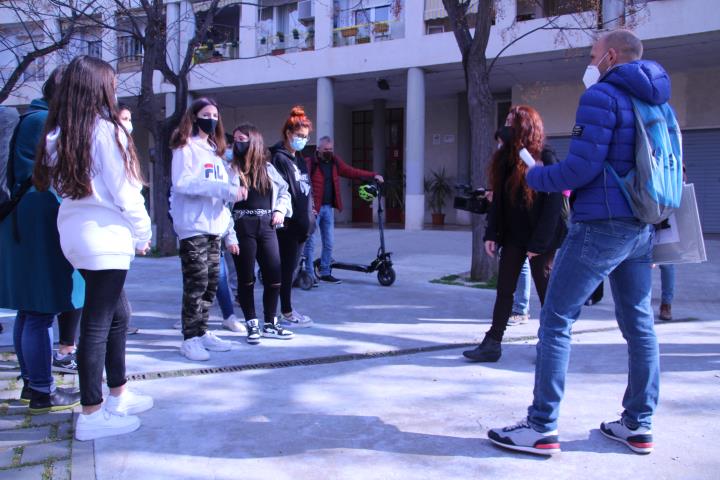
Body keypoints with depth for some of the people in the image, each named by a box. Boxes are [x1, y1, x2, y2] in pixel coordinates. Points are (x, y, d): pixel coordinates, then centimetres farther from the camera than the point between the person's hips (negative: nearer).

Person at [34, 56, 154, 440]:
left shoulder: (58, 133, 9)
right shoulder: (106, 129, -14)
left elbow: (57, 183, 11)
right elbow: (124, 191, -12)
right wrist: (142, 234, 1)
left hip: (74, 232, 8)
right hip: (105, 237, -8)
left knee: (117, 313, 19)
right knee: (97, 322, -2)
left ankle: (118, 394, 30)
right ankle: (91, 415, 6)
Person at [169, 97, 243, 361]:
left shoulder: (216, 150, 21)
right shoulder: (185, 148, -1)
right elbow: (183, 183, -16)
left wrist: (230, 233, 13)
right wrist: (224, 189, -20)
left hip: (214, 228, 7)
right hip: (193, 227, -7)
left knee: (211, 282, 8)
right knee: (196, 282, -8)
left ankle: (202, 332, 17)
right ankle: (190, 338, -2)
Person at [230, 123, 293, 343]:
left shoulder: (267, 168, 12)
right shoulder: (232, 169, 1)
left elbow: (284, 191, 22)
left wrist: (280, 210, 5)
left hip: (266, 226, 3)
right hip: (242, 227, -3)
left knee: (274, 275, 3)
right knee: (246, 277, 3)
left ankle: (270, 324, 16)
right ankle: (252, 324, 14)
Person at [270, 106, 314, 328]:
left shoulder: (299, 159, 17)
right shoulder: (279, 158, -10)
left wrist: (308, 218, 14)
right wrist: (283, 216, -21)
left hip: (300, 223, 8)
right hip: (288, 223, -8)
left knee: (290, 267, 13)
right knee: (287, 267, -1)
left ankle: (287, 309, 21)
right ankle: (287, 313, 8)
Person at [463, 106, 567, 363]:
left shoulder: (545, 159, -12)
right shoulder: (504, 159, 7)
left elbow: (553, 203, -15)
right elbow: (498, 199, 9)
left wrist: (539, 243, -19)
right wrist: (491, 234, 2)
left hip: (540, 238, -6)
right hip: (513, 236, 6)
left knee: (546, 290, 4)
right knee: (504, 290, 5)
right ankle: (492, 343, 9)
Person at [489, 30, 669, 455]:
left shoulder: (602, 96, -9)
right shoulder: (656, 102, 17)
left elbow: (582, 167, -16)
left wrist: (537, 176, 0)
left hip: (601, 225, -9)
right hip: (643, 228, 9)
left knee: (556, 322, -5)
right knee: (640, 324, 11)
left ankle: (542, 428, -3)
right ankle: (639, 425, 17)